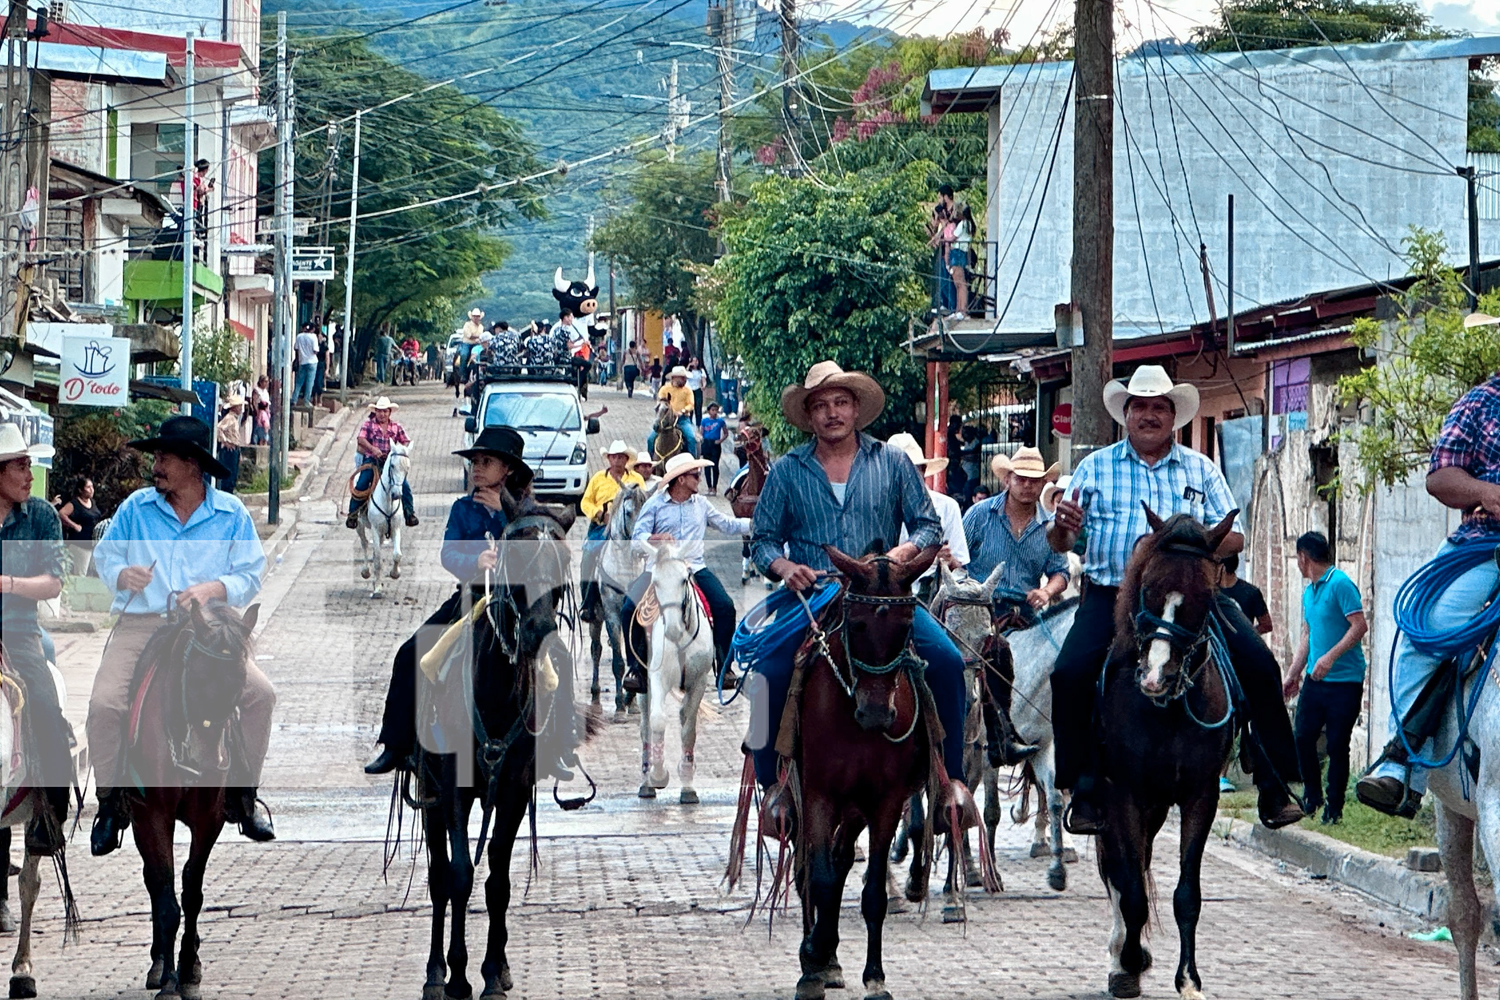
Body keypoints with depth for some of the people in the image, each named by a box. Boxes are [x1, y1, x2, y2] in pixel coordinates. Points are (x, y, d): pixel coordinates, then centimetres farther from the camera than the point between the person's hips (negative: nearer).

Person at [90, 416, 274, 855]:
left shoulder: (231, 514, 5)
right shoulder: (136, 508, 7)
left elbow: (250, 576, 2)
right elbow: (104, 555, 13)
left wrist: (213, 589, -17)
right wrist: (121, 574, -10)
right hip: (140, 623, 0)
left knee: (261, 693, -21)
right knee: (105, 703, -25)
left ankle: (241, 794, 2)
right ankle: (111, 803, -2)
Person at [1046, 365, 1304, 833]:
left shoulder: (1201, 470, 14)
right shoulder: (1095, 468, 11)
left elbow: (1234, 538, 7)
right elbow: (1060, 543, 8)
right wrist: (1062, 526, -17)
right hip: (1111, 594, -1)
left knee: (1259, 667, -15)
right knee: (1070, 674, -24)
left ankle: (1275, 788, -7)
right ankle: (1084, 790, -10)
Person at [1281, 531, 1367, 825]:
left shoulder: (1340, 584, -12)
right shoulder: (1308, 592, 15)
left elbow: (1359, 626, -18)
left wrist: (1330, 657, -25)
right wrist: (1293, 674, 19)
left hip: (1345, 680, -7)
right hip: (1315, 679, 7)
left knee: (1337, 745, -2)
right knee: (1303, 737, 3)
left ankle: (1334, 807, 7)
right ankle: (1311, 794, 20)